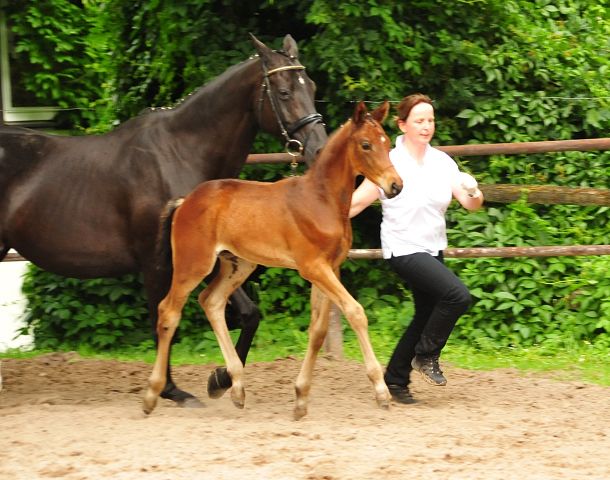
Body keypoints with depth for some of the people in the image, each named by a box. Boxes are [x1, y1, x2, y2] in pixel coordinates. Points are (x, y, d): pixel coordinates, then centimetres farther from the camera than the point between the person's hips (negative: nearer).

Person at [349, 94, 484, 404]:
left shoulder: (442, 162, 2)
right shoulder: (390, 163, -13)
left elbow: (469, 203, -1)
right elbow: (357, 203, -9)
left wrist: (475, 195, -24)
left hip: (433, 250, 7)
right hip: (404, 249, -7)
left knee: (426, 317, 12)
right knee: (458, 295, -22)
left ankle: (395, 380, 26)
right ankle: (426, 356, -3)